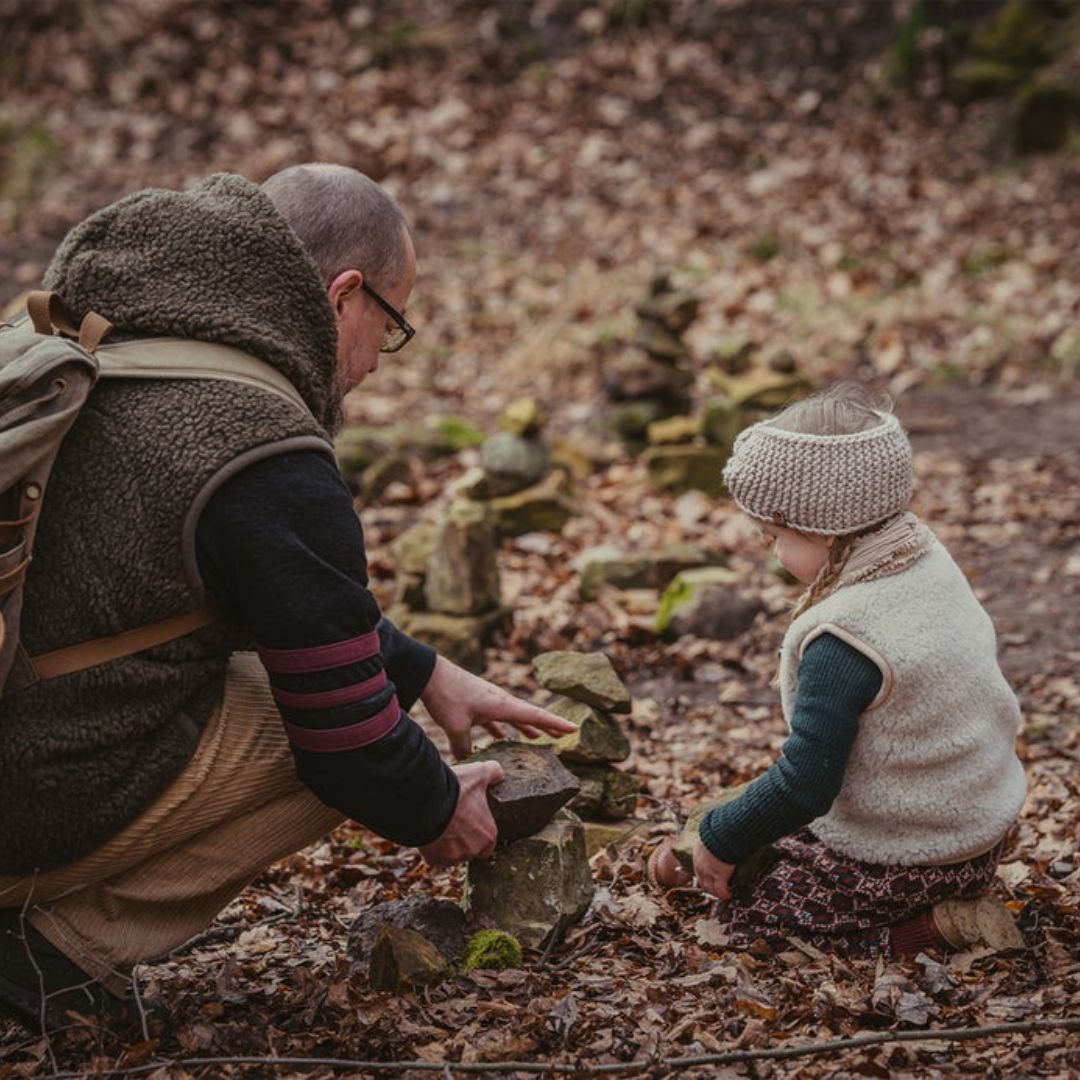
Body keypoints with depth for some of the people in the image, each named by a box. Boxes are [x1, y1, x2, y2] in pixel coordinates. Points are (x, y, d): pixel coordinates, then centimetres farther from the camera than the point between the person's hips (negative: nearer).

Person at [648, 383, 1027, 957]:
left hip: (902, 861, -9)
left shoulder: (841, 646, -28)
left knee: (750, 910, 5)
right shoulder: (930, 563, -2)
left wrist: (720, 840, -9)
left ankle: (930, 930, -5)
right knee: (780, 845, 24)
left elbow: (804, 783, -25)